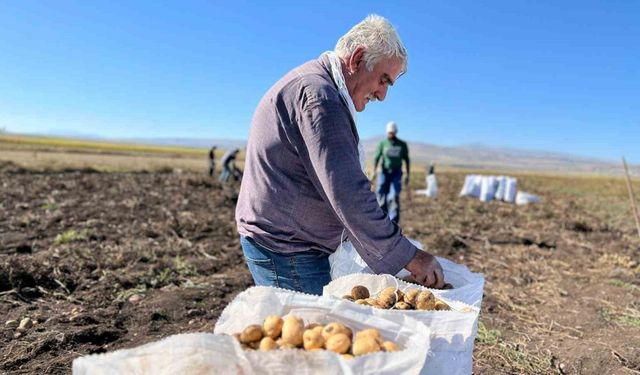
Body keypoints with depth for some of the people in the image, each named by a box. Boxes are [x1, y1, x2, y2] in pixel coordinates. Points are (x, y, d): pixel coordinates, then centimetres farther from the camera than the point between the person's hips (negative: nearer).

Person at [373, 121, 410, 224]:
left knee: (394, 197, -14)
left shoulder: (402, 144, 2)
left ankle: (393, 222, -13)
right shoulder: (382, 143, 0)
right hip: (384, 173, 1)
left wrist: (407, 175, 4)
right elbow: (376, 158, -4)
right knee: (382, 198, -1)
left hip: (396, 173, -1)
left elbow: (406, 160, 8)